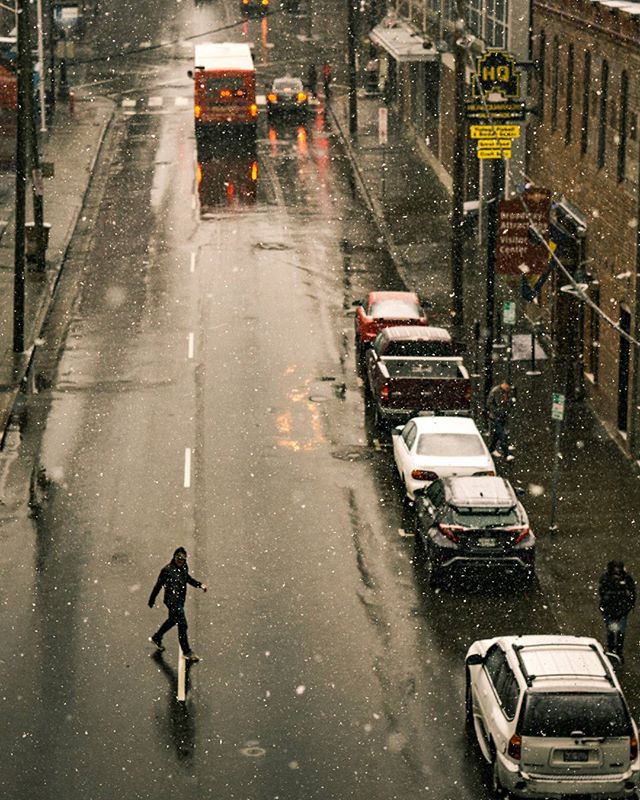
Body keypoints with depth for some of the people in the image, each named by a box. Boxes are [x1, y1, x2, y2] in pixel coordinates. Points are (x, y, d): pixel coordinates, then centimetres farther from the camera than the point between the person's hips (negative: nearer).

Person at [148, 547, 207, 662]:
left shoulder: (184, 568, 0)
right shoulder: (167, 570, -21)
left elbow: (188, 579, 19)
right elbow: (158, 586, -13)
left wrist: (200, 585, 3)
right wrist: (151, 601, -6)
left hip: (180, 600, 9)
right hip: (172, 600, -8)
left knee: (172, 620, 26)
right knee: (182, 625, -5)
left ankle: (156, 638, 48)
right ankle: (187, 652, 5)